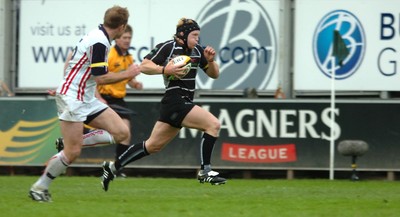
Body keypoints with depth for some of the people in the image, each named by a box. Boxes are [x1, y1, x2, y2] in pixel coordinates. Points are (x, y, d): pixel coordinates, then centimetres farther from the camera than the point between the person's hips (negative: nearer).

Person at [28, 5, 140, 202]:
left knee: (121, 133, -1)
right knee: (72, 153, -10)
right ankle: (39, 187, 5)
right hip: (71, 98, -10)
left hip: (86, 99, 10)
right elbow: (100, 77, -20)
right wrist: (127, 74, -10)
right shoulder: (99, 42, -20)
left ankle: (69, 141, 6)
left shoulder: (97, 35, 10)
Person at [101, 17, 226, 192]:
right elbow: (144, 66, -9)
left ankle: (113, 167, 22)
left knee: (153, 146, 14)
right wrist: (165, 69, -22)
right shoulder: (168, 47, -8)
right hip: (175, 103, -8)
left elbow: (214, 74, 18)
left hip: (184, 104, 8)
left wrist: (210, 60, -1)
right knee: (213, 124, -17)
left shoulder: (197, 50, 13)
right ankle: (205, 171, -12)